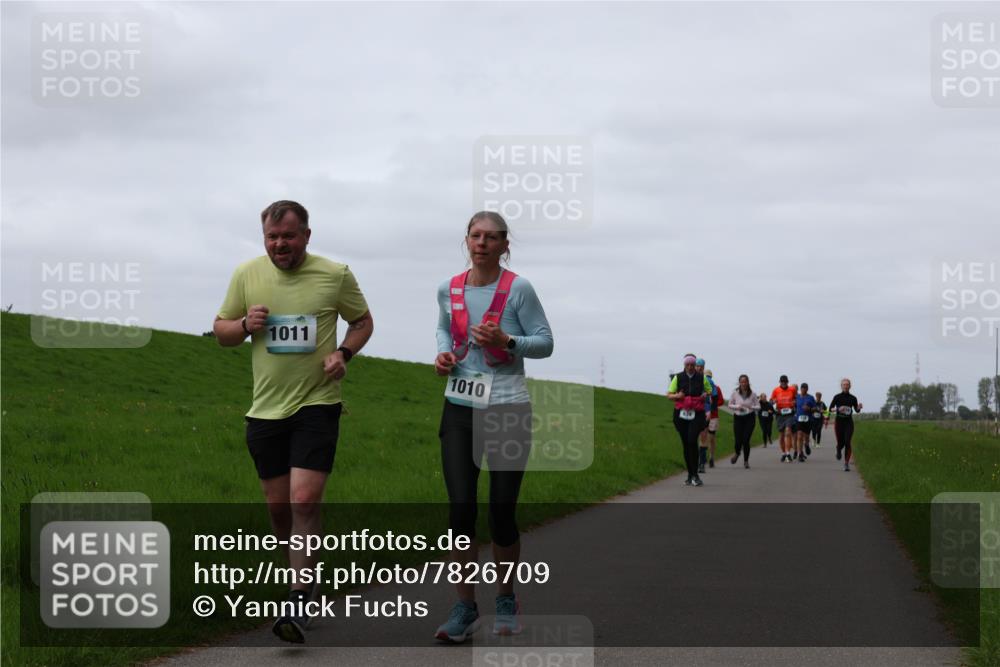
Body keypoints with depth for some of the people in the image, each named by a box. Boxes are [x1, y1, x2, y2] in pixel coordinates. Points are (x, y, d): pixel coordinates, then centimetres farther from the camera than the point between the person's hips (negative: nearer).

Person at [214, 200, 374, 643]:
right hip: (266, 407, 3)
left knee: (305, 501, -14)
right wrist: (245, 325, -11)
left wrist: (344, 353, -8)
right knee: (278, 505, 8)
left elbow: (362, 321, 11)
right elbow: (221, 331, 11)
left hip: (317, 403, -3)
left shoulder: (335, 275, -3)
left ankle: (299, 601, -8)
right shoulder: (246, 275, 3)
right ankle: (303, 576, 32)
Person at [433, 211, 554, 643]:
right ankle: (465, 607, 4)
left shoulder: (518, 288, -7)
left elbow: (545, 343, -3)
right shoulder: (448, 290, 5)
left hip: (508, 410, -3)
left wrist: (505, 341, -20)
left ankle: (506, 599, 22)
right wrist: (443, 353, 2)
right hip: (460, 409, 3)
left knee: (502, 511, 1)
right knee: (460, 509, -6)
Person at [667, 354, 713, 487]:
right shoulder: (678, 378, 7)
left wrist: (706, 394, -1)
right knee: (685, 444, 4)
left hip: (697, 414, -2)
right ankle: (690, 475, 14)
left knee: (692, 440, -20)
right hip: (681, 414, 2)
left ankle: (695, 474, -14)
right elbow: (669, 395, 9)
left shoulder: (702, 378, 8)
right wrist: (677, 396, -12)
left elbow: (710, 390, 22)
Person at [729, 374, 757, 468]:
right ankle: (736, 453, 33)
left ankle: (746, 461, 9)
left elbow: (758, 406, 3)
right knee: (738, 440, -4)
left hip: (749, 418, -1)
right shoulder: (735, 392, -2)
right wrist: (737, 407, -13)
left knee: (746, 440, -9)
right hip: (738, 417, 1)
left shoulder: (752, 394, -3)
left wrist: (750, 407, -17)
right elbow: (730, 404, 7)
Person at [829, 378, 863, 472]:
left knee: (847, 442, -12)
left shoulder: (853, 398, 3)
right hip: (839, 421, 0)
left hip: (849, 422, 0)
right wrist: (838, 409, -19)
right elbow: (830, 409, 0)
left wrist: (859, 407, -12)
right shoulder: (837, 397, -1)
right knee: (841, 443, 3)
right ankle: (838, 450, 42)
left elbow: (857, 410, 11)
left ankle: (847, 464, -8)